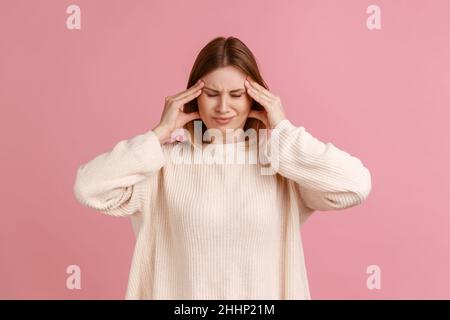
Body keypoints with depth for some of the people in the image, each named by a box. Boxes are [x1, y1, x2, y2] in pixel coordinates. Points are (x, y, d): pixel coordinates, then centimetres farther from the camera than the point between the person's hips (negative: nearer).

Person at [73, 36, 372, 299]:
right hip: (182, 292, 0)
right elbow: (89, 189, -16)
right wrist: (159, 133, -14)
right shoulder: (167, 161, -7)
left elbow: (357, 186, -20)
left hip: (264, 295, 1)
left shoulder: (283, 159, -7)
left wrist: (284, 130, -15)